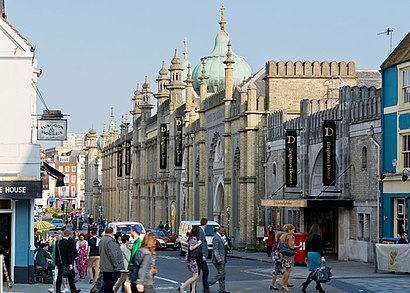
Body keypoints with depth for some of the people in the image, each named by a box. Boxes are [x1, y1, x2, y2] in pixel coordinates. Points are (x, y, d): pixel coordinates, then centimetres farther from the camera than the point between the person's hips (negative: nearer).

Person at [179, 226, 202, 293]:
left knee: (195, 276, 10)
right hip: (191, 259, -10)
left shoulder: (193, 238, 14)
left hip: (193, 259, 10)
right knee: (195, 276, -8)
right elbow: (191, 248, -22)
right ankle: (182, 287, -8)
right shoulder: (194, 238, -14)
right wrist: (198, 244, -15)